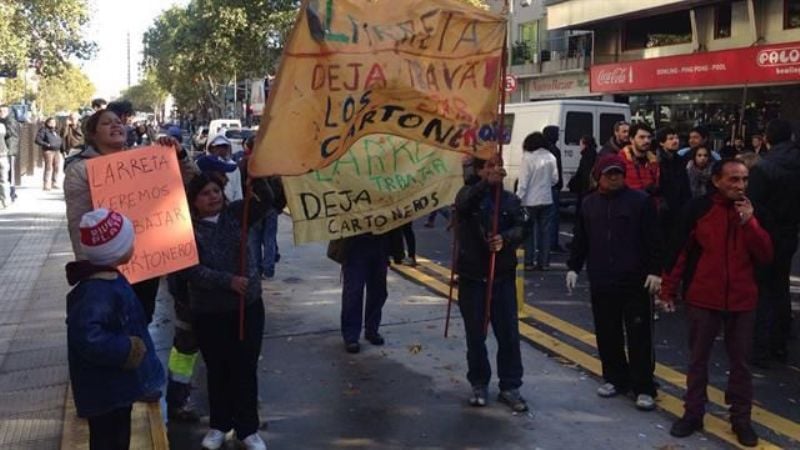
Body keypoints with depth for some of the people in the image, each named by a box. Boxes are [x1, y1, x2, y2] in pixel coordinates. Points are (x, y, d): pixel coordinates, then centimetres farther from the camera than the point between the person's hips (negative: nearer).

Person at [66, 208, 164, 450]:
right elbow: (86, 335, -41)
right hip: (105, 389, -10)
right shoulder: (97, 291, -29)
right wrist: (126, 350, -30)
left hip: (118, 384, 10)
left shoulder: (108, 279, 4)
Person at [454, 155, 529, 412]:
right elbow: (463, 206, -26)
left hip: (503, 277, 2)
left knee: (509, 334, 2)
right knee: (475, 335, 8)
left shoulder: (510, 200, 7)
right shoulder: (468, 194, -1)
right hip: (472, 277, -2)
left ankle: (510, 387, 14)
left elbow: (521, 228, -5)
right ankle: (479, 384, 24)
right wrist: (487, 182, -42)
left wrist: (505, 239, -27)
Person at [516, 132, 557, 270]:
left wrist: (518, 197, -9)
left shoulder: (527, 158, -14)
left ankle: (528, 262, 4)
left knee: (529, 231, 5)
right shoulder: (551, 158, 0)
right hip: (546, 200, 4)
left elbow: (523, 181, -14)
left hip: (530, 201, -4)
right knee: (545, 230, 11)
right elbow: (555, 179, 6)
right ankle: (544, 262, 13)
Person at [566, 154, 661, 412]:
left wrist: (655, 271, -10)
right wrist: (573, 267, 9)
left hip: (635, 281, -4)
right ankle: (616, 378, 27)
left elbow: (653, 240, -6)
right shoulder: (589, 203, 9)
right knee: (607, 334, 11)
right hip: (601, 282, 4)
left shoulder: (640, 200, -4)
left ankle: (644, 388, 8)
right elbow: (580, 240, 14)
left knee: (639, 336, 0)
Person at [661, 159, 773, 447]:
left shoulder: (752, 211, 2)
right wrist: (668, 290, -4)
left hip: (742, 300, 2)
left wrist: (749, 222, -16)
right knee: (698, 359, 10)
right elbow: (680, 251, -5)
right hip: (703, 298, -2)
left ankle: (741, 418, 22)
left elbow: (766, 256, -5)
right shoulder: (698, 208, -8)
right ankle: (693, 413, 22)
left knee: (740, 361, 10)